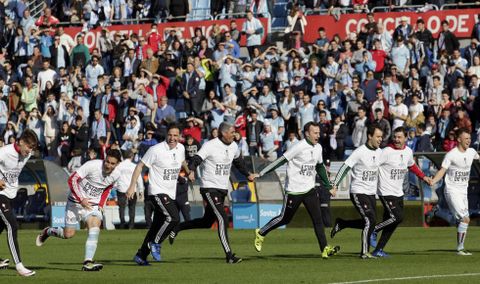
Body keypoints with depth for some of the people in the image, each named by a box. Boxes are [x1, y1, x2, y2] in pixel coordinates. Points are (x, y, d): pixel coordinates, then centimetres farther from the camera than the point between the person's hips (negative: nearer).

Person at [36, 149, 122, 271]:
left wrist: (101, 204, 4)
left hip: (94, 205, 4)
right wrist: (81, 199, -27)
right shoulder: (92, 165, -26)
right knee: (68, 234, 0)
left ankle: (88, 263, -25)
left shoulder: (116, 175, -7)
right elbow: (72, 180, -21)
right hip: (76, 201, -4)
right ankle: (47, 232, 32)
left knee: (95, 230, -21)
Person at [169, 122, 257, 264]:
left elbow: (238, 162, 27)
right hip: (209, 188, -8)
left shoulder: (233, 146, 8)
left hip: (222, 189, 8)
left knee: (207, 222, 15)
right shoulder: (210, 146, -15)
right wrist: (191, 171, -41)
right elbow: (196, 159, -23)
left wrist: (248, 174, 28)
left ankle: (177, 228, 33)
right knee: (223, 219, -17)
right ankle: (229, 255, -17)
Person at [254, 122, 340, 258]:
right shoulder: (300, 147, -16)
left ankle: (324, 249, -7)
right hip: (294, 190, -6)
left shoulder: (318, 148, 7)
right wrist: (260, 174, -17)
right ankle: (261, 233, 25)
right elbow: (281, 161, -17)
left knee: (318, 219, -4)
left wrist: (329, 186, 20)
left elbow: (320, 167, 22)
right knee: (285, 218, 5)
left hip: (310, 190, 6)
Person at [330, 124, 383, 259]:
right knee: (370, 220, -15)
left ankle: (341, 223, 29)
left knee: (368, 223, 9)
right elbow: (345, 167, -13)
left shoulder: (379, 152, 6)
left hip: (371, 193, 8)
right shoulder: (360, 152, -15)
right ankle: (365, 252, -6)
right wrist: (335, 185, -16)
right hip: (358, 192, -8)